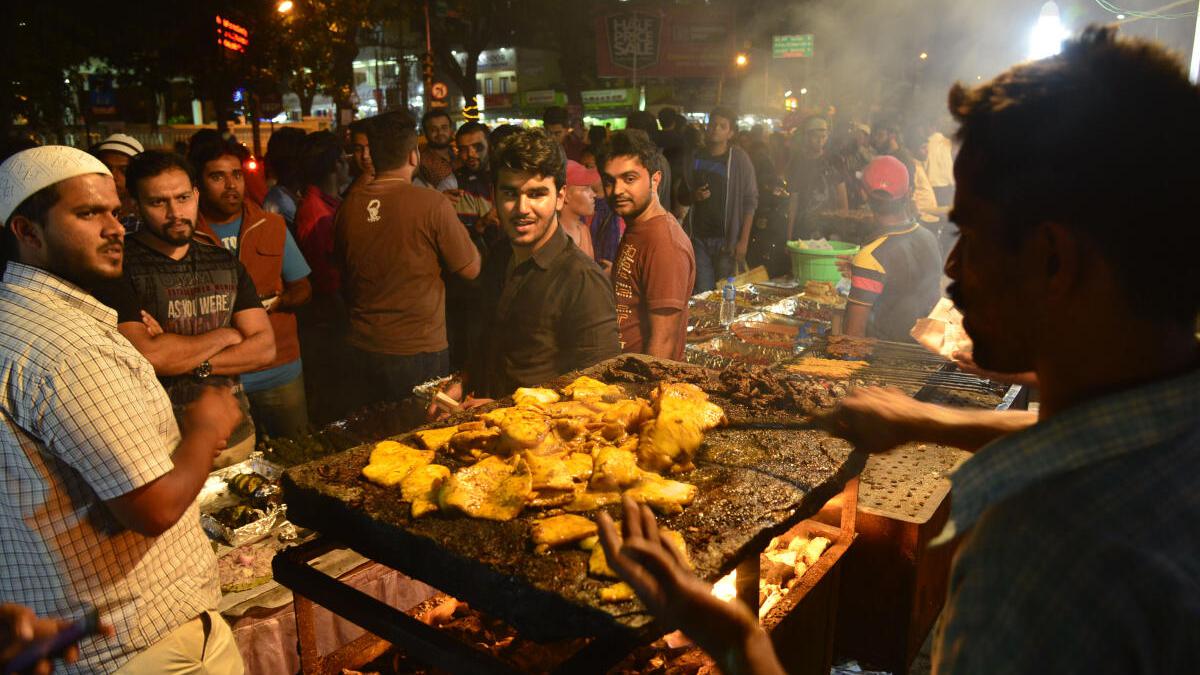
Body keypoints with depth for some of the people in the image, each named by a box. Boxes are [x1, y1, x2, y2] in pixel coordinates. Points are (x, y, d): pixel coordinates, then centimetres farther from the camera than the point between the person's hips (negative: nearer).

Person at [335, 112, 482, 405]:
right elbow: (470, 269, -7)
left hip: (363, 348, 5)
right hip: (419, 350, -4)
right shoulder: (432, 203, -16)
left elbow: (343, 274, 12)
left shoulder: (347, 207, -2)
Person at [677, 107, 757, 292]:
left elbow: (750, 201, -3)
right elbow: (681, 196, 19)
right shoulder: (695, 157, 10)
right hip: (698, 238, 3)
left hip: (727, 240, -3)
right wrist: (694, 196, -5)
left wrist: (744, 240, -10)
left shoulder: (739, 159, 0)